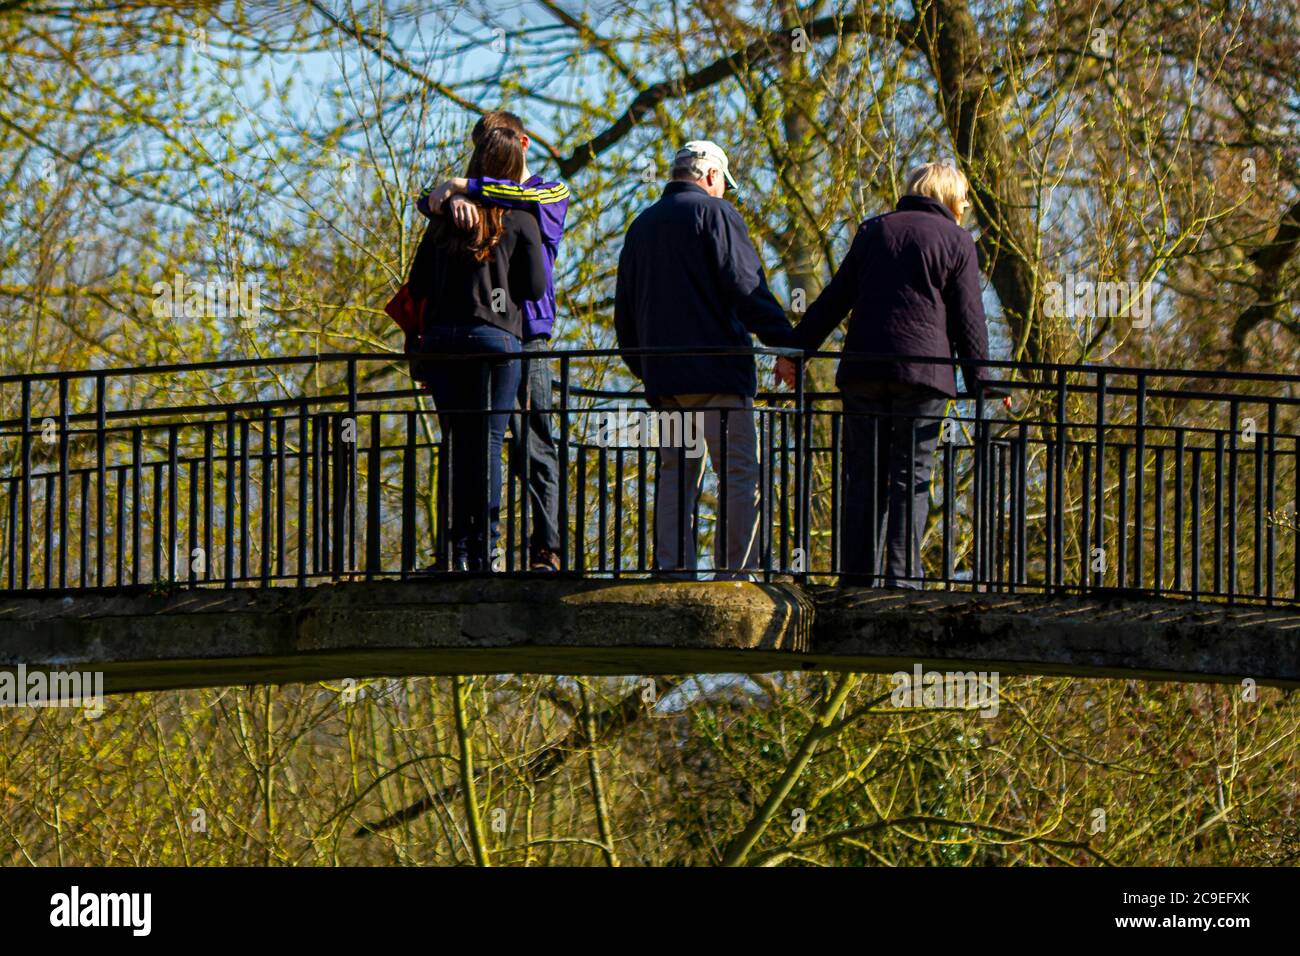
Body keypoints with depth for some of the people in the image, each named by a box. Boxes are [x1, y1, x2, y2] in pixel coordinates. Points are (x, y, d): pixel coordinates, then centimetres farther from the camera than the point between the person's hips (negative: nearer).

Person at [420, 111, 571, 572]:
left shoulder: (551, 194, 9)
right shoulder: (477, 197, 19)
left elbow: (530, 198, -16)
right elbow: (429, 201, -1)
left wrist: (466, 187, -16)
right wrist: (453, 201, -24)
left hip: (527, 338, -3)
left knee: (534, 449, -5)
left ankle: (545, 551, -5)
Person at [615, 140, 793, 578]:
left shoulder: (641, 226, 19)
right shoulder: (715, 213, -3)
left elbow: (624, 312, 22)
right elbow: (747, 286, -12)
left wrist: (644, 369, 29)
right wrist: (785, 343, -11)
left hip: (663, 377, 7)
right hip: (717, 369, -7)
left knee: (675, 474, 8)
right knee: (739, 475, -6)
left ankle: (671, 571, 1)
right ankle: (734, 572, -14)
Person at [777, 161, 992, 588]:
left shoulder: (874, 231, 15)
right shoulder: (957, 241, 4)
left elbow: (834, 300, 14)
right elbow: (968, 318, -1)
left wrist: (796, 350, 19)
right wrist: (979, 382, 3)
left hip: (863, 370, 3)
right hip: (923, 372, -3)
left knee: (863, 477, 6)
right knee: (911, 478, -2)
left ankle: (858, 576, 4)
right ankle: (902, 577, -10)